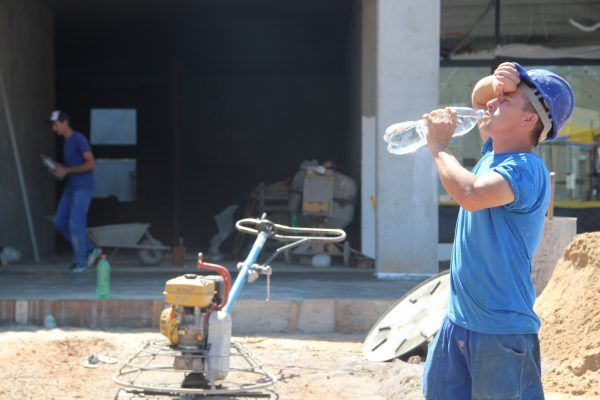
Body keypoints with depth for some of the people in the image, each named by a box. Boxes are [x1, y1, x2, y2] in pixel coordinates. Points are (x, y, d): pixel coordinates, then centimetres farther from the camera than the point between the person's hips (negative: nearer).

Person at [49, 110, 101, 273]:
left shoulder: (79, 139, -13)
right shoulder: (66, 142, 15)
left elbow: (91, 163, -19)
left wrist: (66, 171, -18)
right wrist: (59, 169, 4)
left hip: (82, 188, -9)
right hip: (70, 187, 9)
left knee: (75, 224, -10)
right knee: (60, 222, 6)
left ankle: (80, 262, -1)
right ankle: (89, 250, 14)